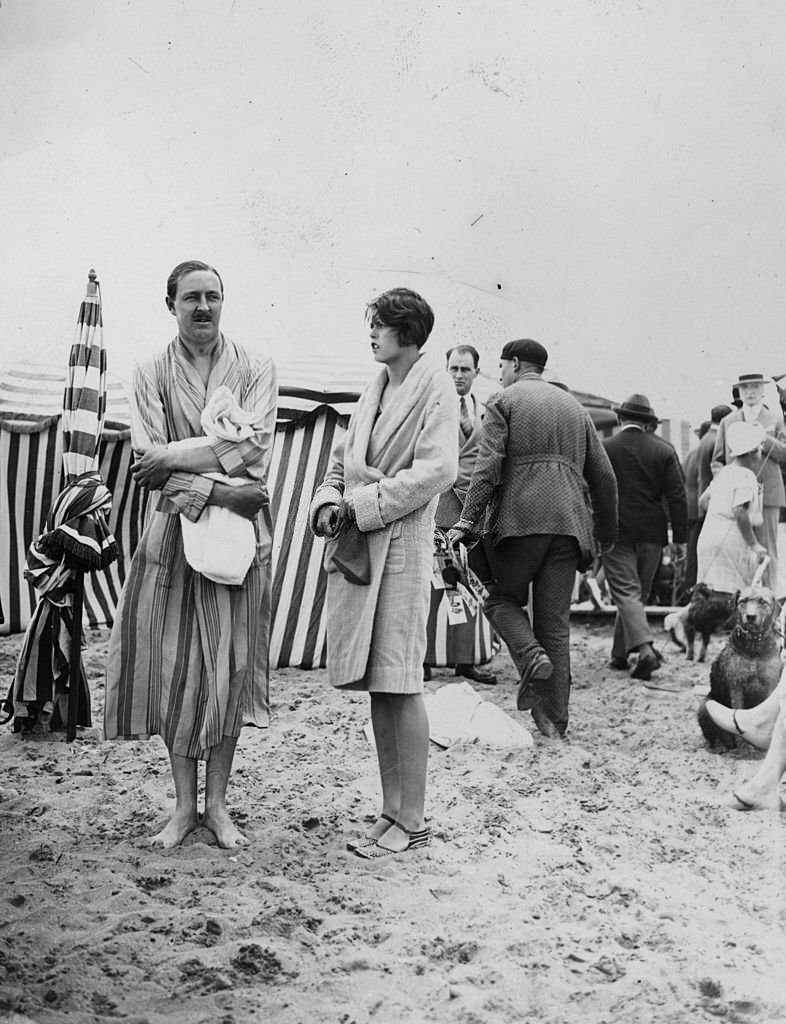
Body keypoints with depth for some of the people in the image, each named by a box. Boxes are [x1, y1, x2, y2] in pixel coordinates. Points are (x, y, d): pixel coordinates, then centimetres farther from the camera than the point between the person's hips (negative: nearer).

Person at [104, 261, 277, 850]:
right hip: (174, 531, 0)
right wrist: (214, 489, -18)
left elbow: (255, 447, -10)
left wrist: (174, 458, -14)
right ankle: (184, 805, 14)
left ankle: (217, 804, 15)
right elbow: (149, 459, -5)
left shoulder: (256, 370, 5)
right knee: (174, 667, 1)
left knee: (232, 665, 3)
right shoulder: (152, 375, 6)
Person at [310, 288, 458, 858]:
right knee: (377, 687, 9)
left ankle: (413, 821, 2)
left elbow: (437, 469, -14)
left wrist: (364, 505, -12)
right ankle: (392, 811, 18)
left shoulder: (434, 385, -4)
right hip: (356, 548, 7)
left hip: (401, 542, -7)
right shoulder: (374, 390, 19)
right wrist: (329, 503, 2)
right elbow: (343, 461, 22)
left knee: (401, 686, -6)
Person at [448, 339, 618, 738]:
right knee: (556, 622, 6)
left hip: (519, 516, -4)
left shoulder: (504, 401, 6)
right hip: (568, 521, 5)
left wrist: (467, 521, -9)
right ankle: (553, 720, 5)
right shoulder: (574, 406, 22)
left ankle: (531, 657, -15)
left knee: (501, 597, 13)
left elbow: (488, 466, -7)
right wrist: (607, 531, 28)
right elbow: (602, 474, 21)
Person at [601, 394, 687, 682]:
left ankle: (645, 649, -23)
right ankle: (620, 653, 21)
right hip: (651, 532, 3)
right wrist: (680, 537, 4)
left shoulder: (603, 448, -5)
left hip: (615, 532, -3)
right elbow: (677, 497, -1)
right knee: (639, 592, 14)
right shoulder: (664, 451, 0)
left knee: (625, 591, -5)